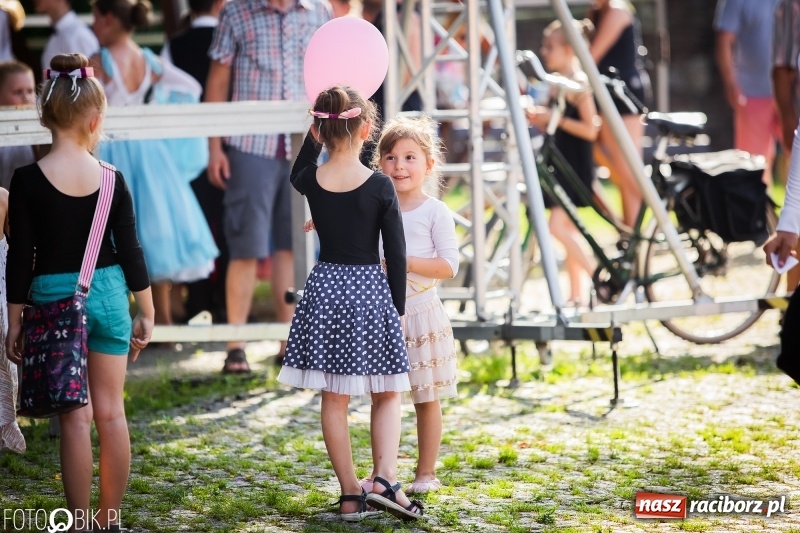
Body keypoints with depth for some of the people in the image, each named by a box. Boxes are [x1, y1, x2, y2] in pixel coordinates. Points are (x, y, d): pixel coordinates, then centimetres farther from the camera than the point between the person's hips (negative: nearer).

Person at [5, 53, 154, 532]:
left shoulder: (29, 180, -10)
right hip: (108, 294, 2)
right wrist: (147, 313, 11)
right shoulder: (112, 180, -4)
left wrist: (15, 323, 1)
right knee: (110, 412, 11)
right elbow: (130, 250, 1)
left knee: (76, 417, 2)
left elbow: (20, 257, -8)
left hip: (54, 297, -2)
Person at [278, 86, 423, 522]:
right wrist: (398, 308, 4)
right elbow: (396, 255, -6)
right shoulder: (380, 187, -11)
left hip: (325, 290, 2)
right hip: (370, 291, -2)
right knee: (386, 395, 10)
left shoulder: (311, 183, -4)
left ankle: (350, 494, 9)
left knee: (334, 399, 9)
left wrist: (316, 130, 17)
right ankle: (384, 479, -8)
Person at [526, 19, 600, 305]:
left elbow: (590, 130, -18)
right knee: (569, 231, 10)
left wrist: (556, 118, -20)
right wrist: (537, 118, -1)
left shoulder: (579, 84, -13)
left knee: (557, 227, -15)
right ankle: (575, 295, 14)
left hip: (575, 167, -9)